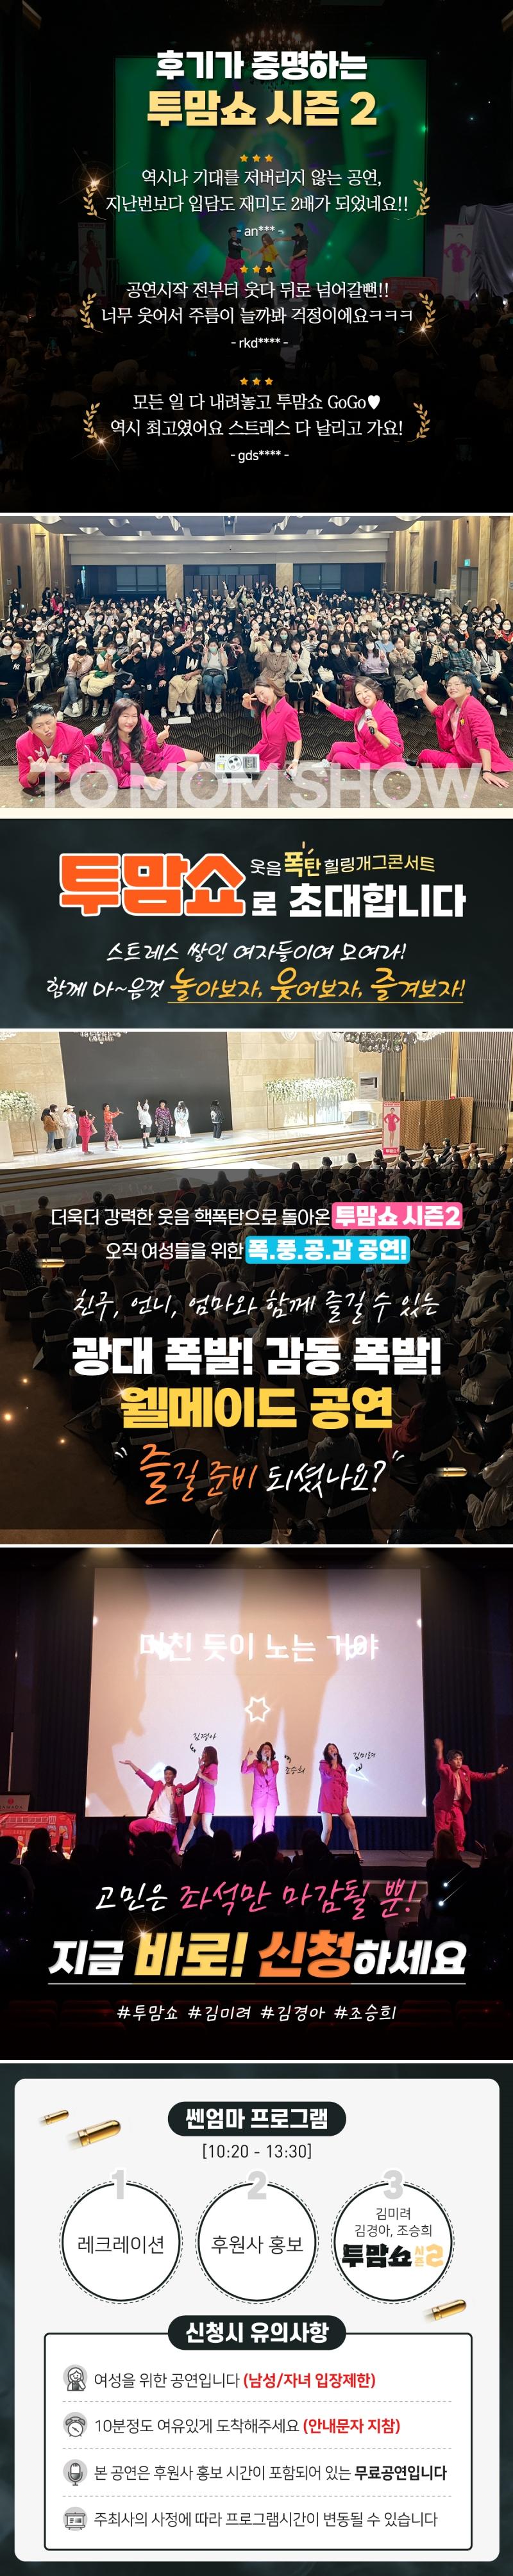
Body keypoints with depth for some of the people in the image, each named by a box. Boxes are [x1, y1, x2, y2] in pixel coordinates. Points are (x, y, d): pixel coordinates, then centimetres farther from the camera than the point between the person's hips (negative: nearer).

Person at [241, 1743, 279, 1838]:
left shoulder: (274, 1763, 4)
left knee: (269, 1824, 3)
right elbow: (244, 1771, -10)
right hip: (258, 1797, 0)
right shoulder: (256, 1763, 5)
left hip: (271, 1797, 0)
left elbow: (271, 1776, -13)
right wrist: (247, 1759, -24)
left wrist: (269, 1764, -24)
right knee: (258, 1824, -2)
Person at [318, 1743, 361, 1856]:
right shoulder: (323, 1764, 4)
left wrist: (345, 1802, -1)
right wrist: (334, 1760, -5)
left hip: (340, 1800, 4)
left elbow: (345, 1785, 11)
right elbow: (331, 1775, -15)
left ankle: (357, 1852, 2)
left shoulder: (341, 1767, 17)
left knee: (351, 1825, -4)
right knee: (328, 1828, -13)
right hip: (327, 1799, -4)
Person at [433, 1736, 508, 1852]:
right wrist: (440, 1751, -52)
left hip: (457, 1807, 6)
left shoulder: (464, 1771, 4)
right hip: (443, 1806, -5)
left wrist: (496, 1774, 7)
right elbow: (440, 1767, -39)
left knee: (460, 1833, -1)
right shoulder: (446, 1771, -15)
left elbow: (479, 1776, 12)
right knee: (442, 1834, -2)